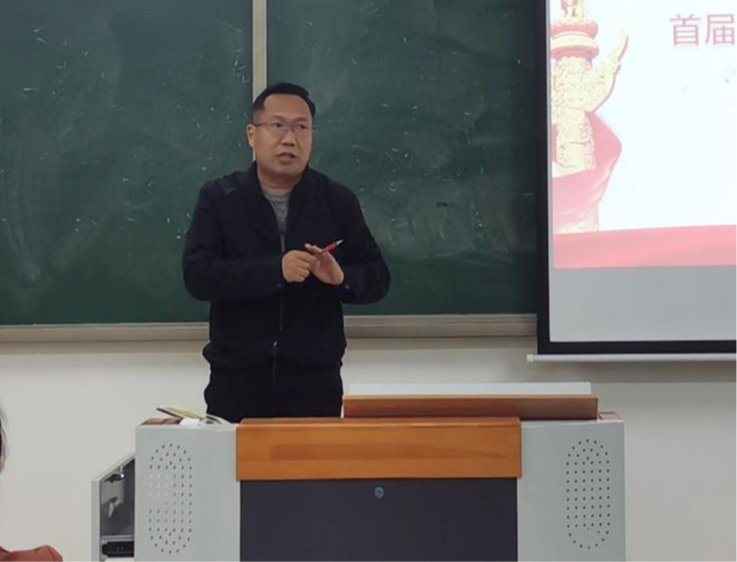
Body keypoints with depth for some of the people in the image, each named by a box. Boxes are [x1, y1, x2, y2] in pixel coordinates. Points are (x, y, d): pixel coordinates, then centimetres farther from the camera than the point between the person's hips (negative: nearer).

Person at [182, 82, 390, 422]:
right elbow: (197, 275, -10)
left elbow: (377, 278, 7)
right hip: (236, 381, -1)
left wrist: (342, 278, -15)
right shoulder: (218, 198, 2)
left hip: (315, 382, 1)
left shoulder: (338, 202, 6)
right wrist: (275, 270, -22)